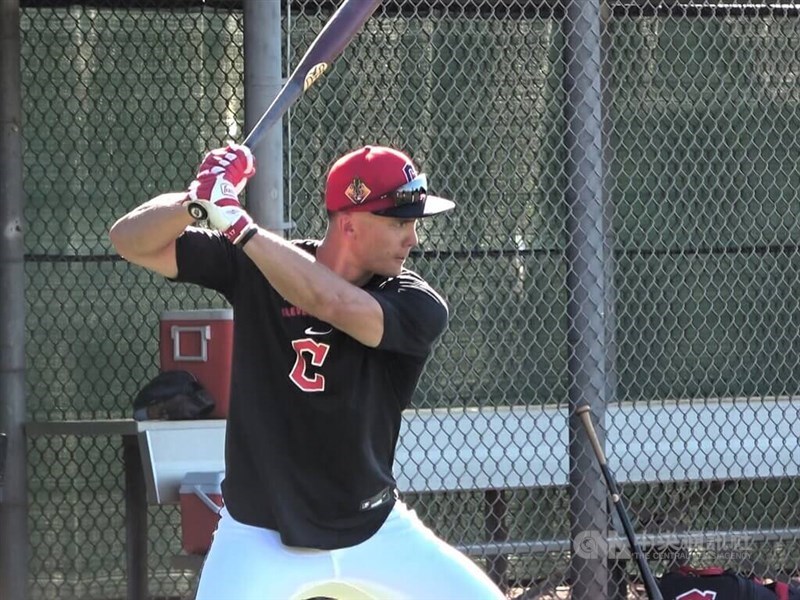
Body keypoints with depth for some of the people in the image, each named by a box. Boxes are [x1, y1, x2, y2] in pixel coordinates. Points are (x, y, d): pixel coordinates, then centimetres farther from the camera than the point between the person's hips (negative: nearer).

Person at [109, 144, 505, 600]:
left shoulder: (418, 307, -12)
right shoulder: (255, 266, -6)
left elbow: (336, 305, -32)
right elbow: (132, 240, -10)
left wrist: (235, 223, -36)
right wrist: (197, 202, -30)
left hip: (377, 532, 2)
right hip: (260, 536, -2)